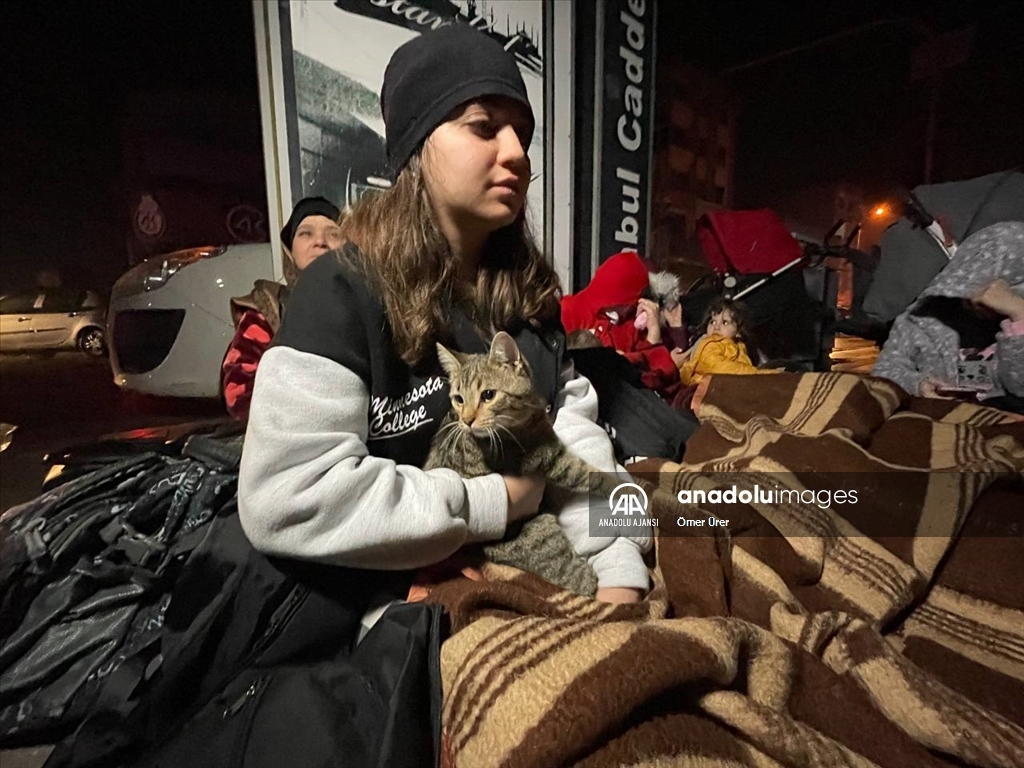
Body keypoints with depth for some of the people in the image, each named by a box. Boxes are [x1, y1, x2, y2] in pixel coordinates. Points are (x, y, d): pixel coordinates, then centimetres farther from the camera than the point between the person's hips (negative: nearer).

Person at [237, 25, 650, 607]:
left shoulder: (529, 286, 2)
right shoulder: (345, 290, -18)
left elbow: (573, 428, -1)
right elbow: (283, 500, -24)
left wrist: (619, 569, -14)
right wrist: (491, 504, -19)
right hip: (403, 594, -4)